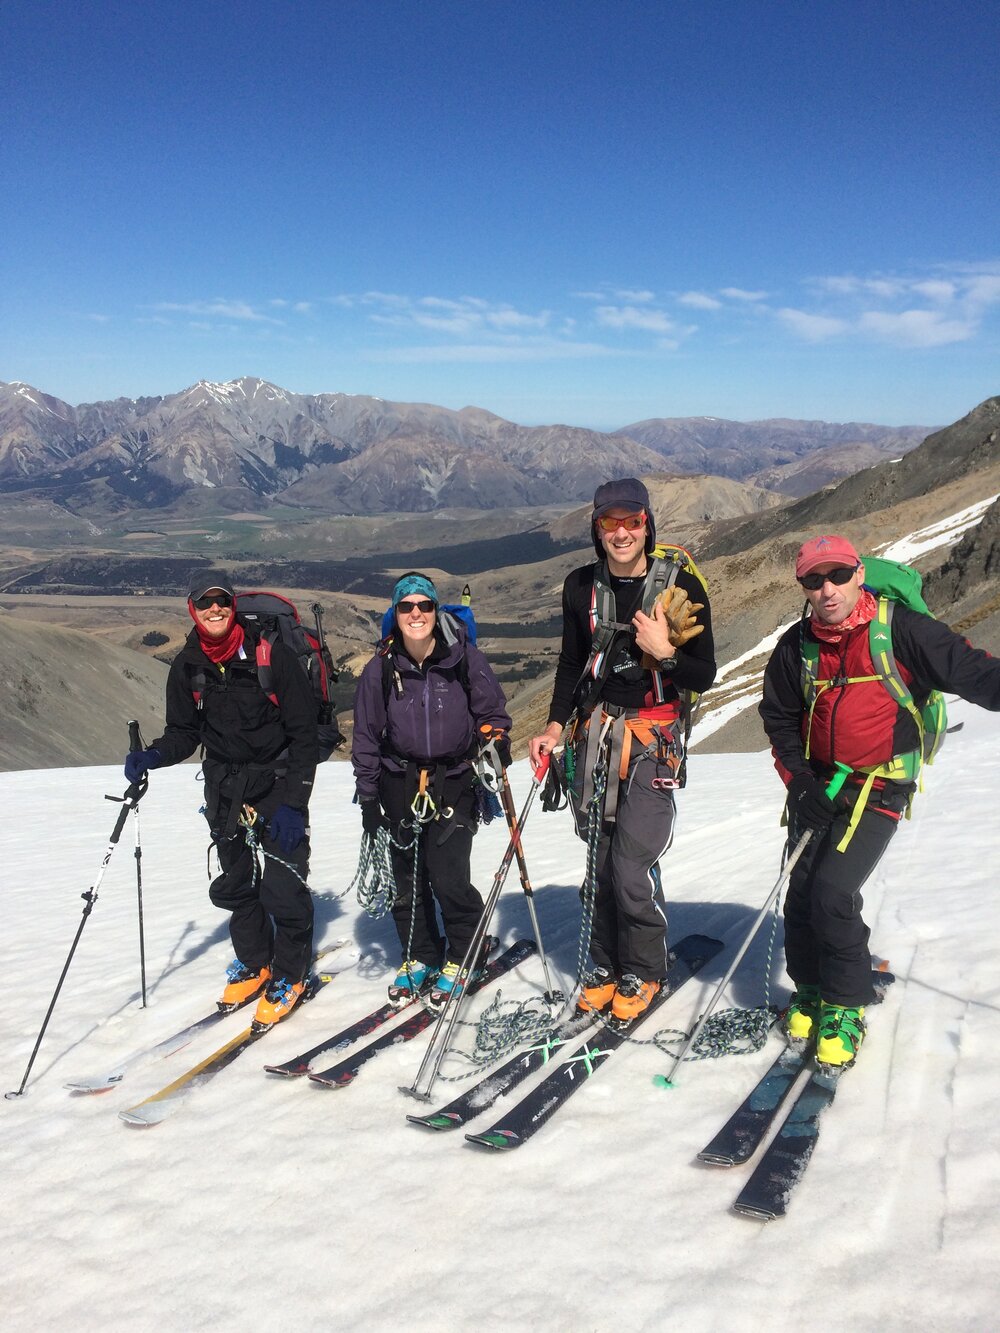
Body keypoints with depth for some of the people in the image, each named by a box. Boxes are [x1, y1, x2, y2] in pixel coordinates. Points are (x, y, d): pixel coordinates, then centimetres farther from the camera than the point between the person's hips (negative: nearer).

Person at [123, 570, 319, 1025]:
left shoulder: (270, 654, -15)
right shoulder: (187, 666, -1)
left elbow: (304, 734, -13)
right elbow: (185, 732, 9)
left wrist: (293, 801, -17)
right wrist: (154, 756, -13)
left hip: (277, 782, -4)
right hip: (224, 787, 5)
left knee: (283, 887, -7)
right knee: (234, 882, 15)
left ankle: (290, 974, 15)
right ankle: (254, 962, 36)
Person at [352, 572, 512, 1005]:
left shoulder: (464, 659, -5)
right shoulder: (381, 669, 0)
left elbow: (492, 711, 7)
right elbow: (366, 737, 8)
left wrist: (494, 742, -11)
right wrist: (368, 797, 7)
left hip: (454, 783, -2)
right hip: (401, 786, 3)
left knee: (448, 876, -9)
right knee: (407, 879, 9)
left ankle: (461, 958, 15)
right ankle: (420, 956, 30)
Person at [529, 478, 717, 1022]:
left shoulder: (681, 586, -6)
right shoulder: (581, 587, 5)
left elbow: (703, 677, -2)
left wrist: (665, 651, -20)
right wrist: (555, 725, 5)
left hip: (654, 736, -3)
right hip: (594, 732, 4)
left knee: (632, 864, -8)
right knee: (599, 858, 7)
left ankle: (644, 972, 14)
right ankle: (606, 965, 26)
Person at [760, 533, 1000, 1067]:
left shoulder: (901, 630, -12)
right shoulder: (796, 647, 0)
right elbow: (779, 718, 10)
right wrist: (799, 782, 0)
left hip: (878, 788, -4)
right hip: (817, 785, 4)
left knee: (833, 892, -15)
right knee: (802, 893, 4)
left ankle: (845, 1007, 7)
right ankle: (811, 991, 29)